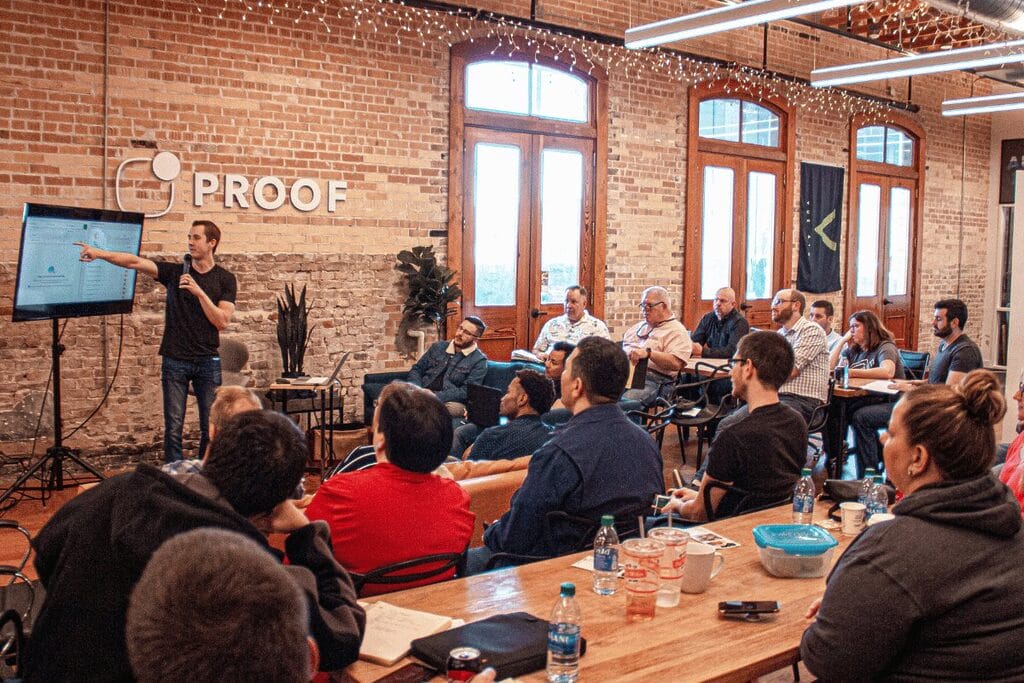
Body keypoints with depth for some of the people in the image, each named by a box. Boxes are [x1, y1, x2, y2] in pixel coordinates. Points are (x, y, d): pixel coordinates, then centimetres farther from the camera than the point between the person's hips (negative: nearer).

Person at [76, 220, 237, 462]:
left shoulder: (225, 279, 3)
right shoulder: (175, 271, 6)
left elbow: (221, 321, -6)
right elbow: (136, 262, -6)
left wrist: (199, 291, -15)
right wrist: (99, 253, -18)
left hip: (208, 361, -1)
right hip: (175, 360, 1)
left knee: (210, 428, 2)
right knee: (173, 427, 0)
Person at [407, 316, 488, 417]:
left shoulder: (479, 361, 3)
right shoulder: (438, 347, 17)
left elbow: (466, 391, -6)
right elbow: (417, 369, 19)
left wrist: (436, 397, -17)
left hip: (450, 401, -2)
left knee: (454, 408, -39)